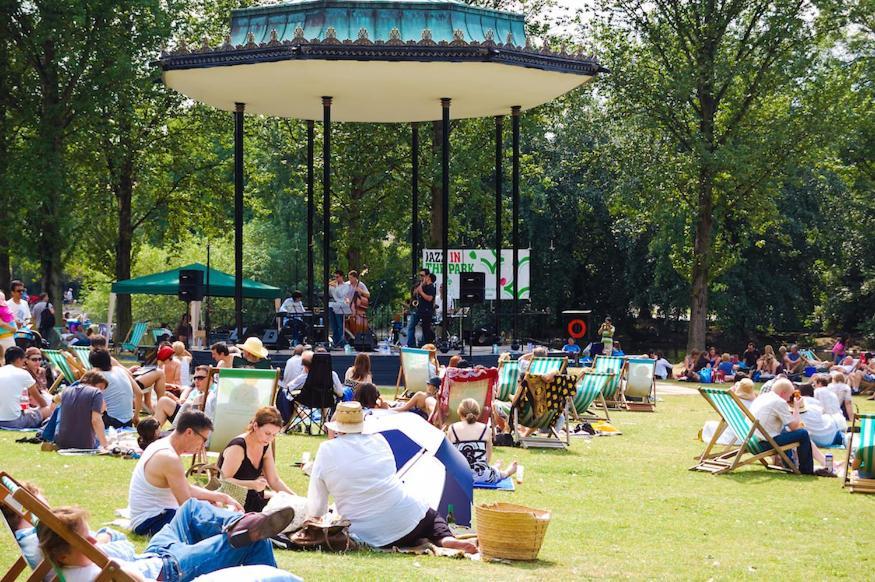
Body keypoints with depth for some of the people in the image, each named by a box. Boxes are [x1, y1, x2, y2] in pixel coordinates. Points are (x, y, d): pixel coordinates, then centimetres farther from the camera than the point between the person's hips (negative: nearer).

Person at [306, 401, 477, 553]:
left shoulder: (327, 451, -3)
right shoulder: (378, 441, 8)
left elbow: (315, 509, 3)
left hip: (369, 538, -2)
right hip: (409, 519, 2)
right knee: (433, 517, 33)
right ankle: (446, 539, -2)